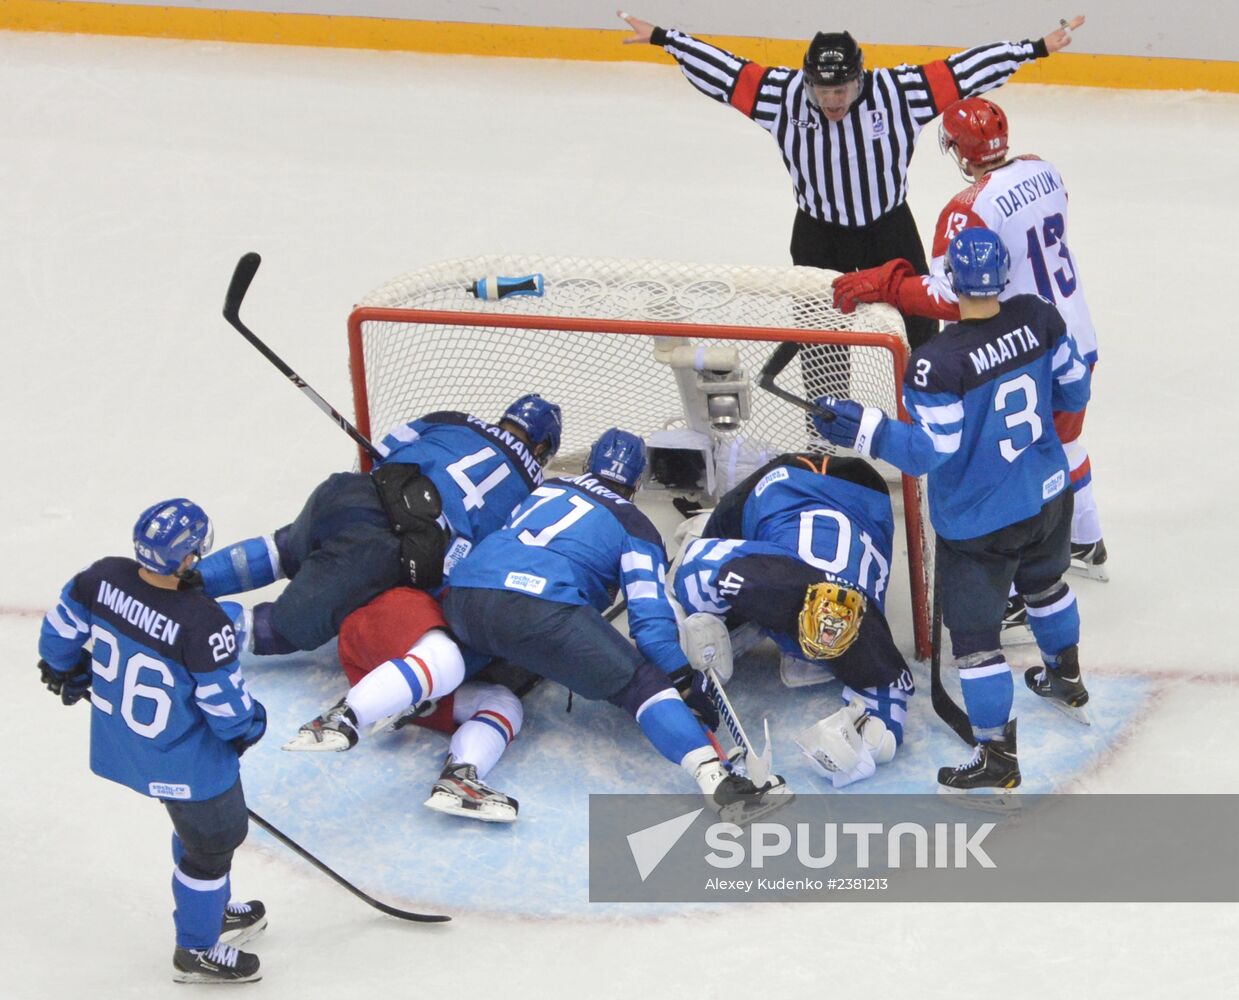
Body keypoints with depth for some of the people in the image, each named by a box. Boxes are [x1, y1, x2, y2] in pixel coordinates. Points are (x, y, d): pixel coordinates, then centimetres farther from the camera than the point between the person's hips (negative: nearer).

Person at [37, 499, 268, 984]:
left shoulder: (104, 578, -18)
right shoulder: (201, 622, -35)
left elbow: (62, 630, 1)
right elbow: (226, 703, -23)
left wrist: (66, 671, 22)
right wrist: (248, 726, 0)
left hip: (119, 740, 7)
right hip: (185, 764, -7)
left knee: (194, 823, 31)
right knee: (211, 841, 17)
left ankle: (211, 909, 53)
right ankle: (196, 951, 35)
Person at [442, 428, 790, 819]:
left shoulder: (545, 489, 33)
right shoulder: (635, 528, 18)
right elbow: (651, 621, 8)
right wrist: (688, 684, 13)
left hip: (460, 596, 5)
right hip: (540, 607, -5)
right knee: (638, 681, -5)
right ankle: (716, 780, -23)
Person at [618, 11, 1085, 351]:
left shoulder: (897, 92, -24)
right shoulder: (784, 95, -20)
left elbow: (964, 71, -22)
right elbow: (725, 71, -14)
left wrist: (1037, 48, -23)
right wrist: (662, 38, -12)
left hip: (889, 230, -1)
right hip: (819, 235, 1)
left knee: (917, 324, 10)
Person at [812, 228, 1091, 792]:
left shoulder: (939, 364, -29)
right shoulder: (1039, 319, -12)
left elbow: (930, 450, -24)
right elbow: (1074, 390, 2)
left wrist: (863, 430, -19)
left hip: (980, 527, -6)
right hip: (1049, 497, 7)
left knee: (974, 633, 8)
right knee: (1044, 584, 34)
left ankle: (997, 756, 16)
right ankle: (1067, 682, 57)